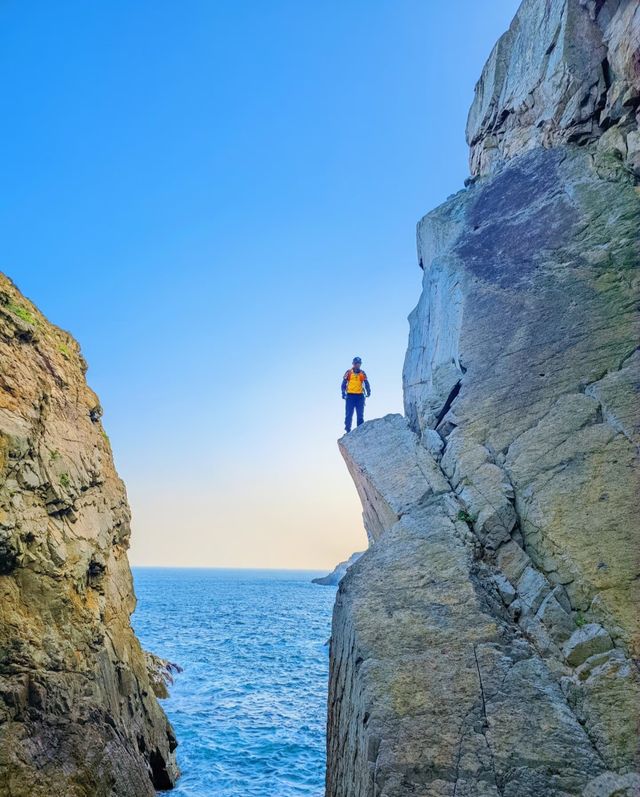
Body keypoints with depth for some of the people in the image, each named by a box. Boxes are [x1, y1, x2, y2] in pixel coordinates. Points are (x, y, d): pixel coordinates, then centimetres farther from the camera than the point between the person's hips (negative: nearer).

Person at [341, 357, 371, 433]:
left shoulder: (362, 373, 10)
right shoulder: (349, 373, 4)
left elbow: (366, 384, 8)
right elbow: (344, 384, 3)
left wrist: (368, 392, -9)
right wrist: (343, 393, -8)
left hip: (360, 396, 2)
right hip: (350, 395, -2)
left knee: (360, 414, 2)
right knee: (349, 414, -3)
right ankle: (347, 429, 0)